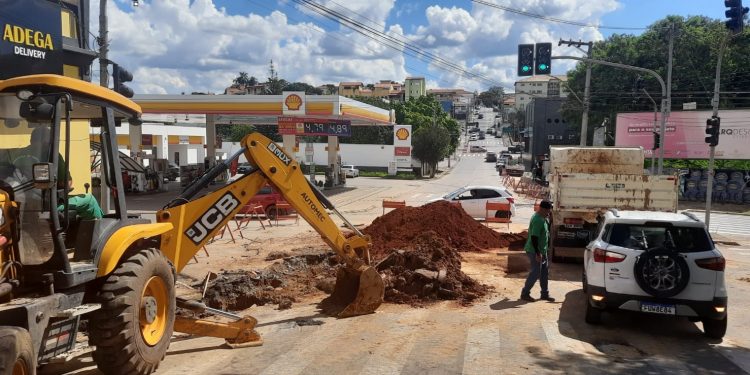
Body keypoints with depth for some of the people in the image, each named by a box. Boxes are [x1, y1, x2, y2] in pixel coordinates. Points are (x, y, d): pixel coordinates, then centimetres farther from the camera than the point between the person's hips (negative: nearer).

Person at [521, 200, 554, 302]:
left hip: (542, 251, 10)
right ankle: (525, 293, 9)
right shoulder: (538, 220, -23)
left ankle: (545, 294, 24)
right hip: (535, 251, -10)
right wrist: (538, 253, -26)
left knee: (544, 272, 14)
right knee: (536, 273, -3)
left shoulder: (542, 218, 9)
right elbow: (534, 237, -27)